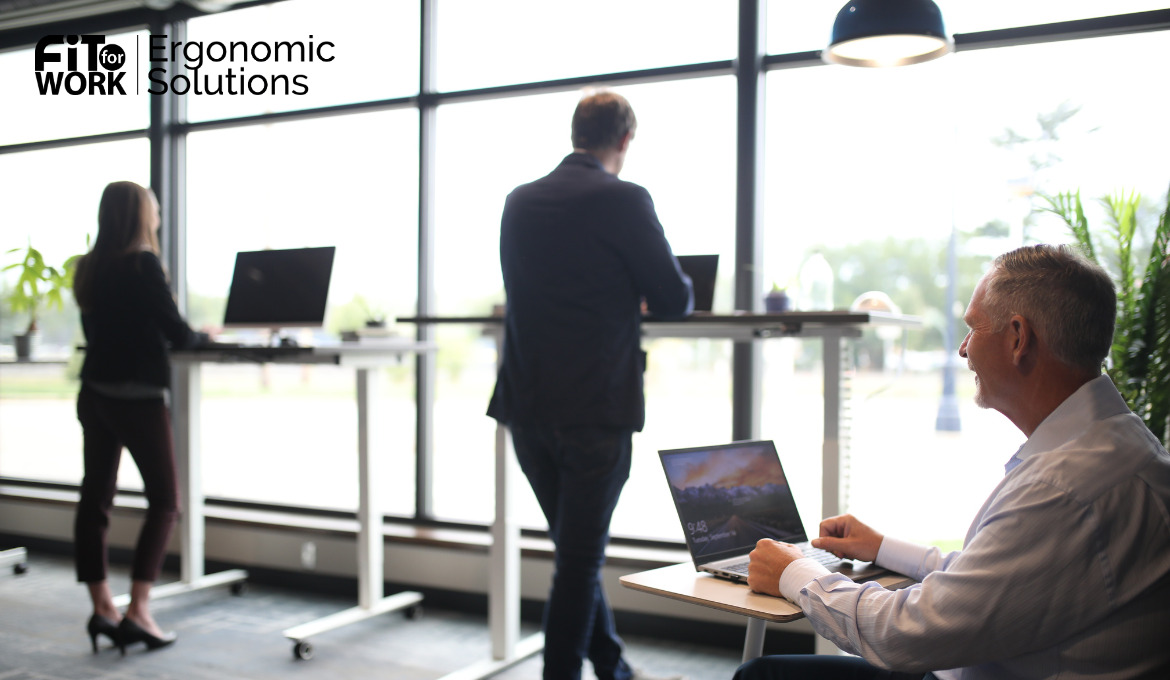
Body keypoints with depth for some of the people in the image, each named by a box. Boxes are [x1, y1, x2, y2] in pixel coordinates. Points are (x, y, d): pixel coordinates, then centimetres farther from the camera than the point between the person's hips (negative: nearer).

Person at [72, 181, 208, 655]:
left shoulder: (89, 268, 9)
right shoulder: (142, 264, -13)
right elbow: (176, 332, -12)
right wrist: (203, 337, 8)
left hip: (95, 392, 8)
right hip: (137, 394, -7)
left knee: (95, 498, 9)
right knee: (164, 501, 0)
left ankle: (102, 610, 14)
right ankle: (138, 612, -5)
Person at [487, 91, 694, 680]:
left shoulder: (519, 201, 8)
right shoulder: (623, 200, -10)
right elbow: (675, 300, -7)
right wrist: (637, 296, 16)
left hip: (526, 404, 6)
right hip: (597, 405, -6)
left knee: (575, 549, 20)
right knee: (580, 559, 5)